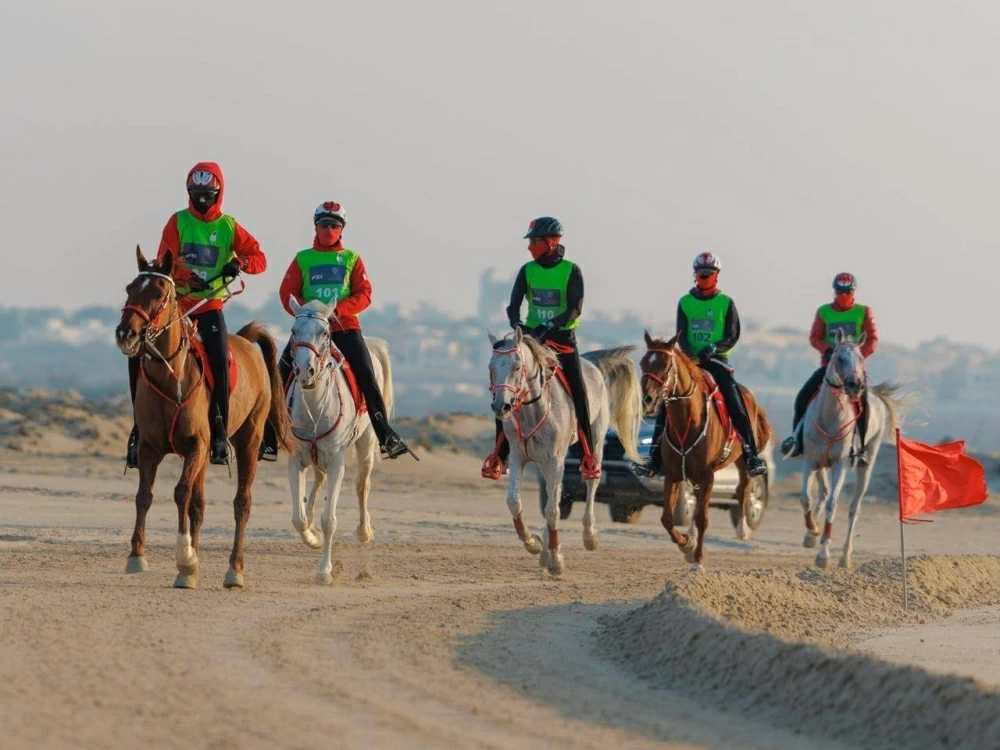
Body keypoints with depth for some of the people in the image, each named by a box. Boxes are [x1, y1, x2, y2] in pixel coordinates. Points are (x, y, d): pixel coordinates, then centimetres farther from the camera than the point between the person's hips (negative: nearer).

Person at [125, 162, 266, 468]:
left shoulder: (228, 227, 5)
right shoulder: (178, 222, 3)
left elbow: (259, 258, 3)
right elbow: (165, 262, -7)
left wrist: (240, 262, -19)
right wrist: (189, 278, -25)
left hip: (210, 304, -1)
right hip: (175, 302, 1)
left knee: (219, 359, -23)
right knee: (138, 355, -12)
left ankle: (220, 431, -17)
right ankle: (140, 424, 3)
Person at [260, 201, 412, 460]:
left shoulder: (352, 258, 12)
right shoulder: (302, 259, 12)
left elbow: (364, 295, 2)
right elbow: (287, 293, 4)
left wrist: (338, 309, -15)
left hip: (345, 325, 0)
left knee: (366, 375, -16)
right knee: (281, 374, -12)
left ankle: (386, 436, -12)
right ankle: (269, 440, -7)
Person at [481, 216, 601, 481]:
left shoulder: (571, 271, -5)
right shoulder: (527, 271, 4)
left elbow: (575, 308, -15)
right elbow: (514, 304, -2)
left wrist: (552, 325, -30)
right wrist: (516, 324, -24)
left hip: (563, 339, -3)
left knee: (579, 392, -16)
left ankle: (589, 457, -6)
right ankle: (499, 456, -4)